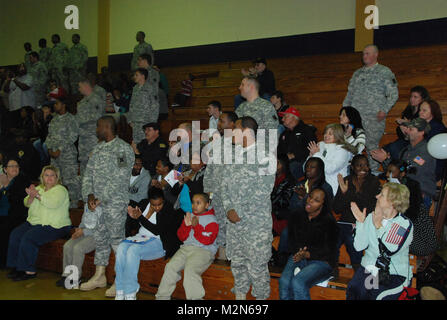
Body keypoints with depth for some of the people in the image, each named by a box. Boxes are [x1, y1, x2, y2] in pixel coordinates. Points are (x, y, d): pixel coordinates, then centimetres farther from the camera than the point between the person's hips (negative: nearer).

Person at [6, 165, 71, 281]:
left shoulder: (60, 190, -5)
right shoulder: (39, 188, 18)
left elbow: (53, 203, -24)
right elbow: (27, 204, 8)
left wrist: (37, 195, -22)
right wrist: (31, 196, -14)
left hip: (54, 226, -7)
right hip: (34, 222, 7)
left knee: (28, 238, -25)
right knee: (15, 234, -12)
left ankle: (29, 271, -15)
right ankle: (16, 267, -3)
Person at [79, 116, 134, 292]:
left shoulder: (123, 149, -10)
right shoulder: (98, 148, 15)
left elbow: (119, 180, -16)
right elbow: (88, 173, 12)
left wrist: (101, 199, -17)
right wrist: (89, 195, -3)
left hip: (115, 203, -8)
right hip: (97, 202, 8)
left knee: (117, 240, -3)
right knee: (99, 239, 14)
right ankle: (99, 277, 26)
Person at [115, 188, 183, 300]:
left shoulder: (169, 211, -10)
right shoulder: (144, 203, 7)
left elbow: (157, 231, -16)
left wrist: (140, 217, -18)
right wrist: (132, 216, -6)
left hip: (158, 242, -6)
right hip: (141, 237, 6)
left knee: (133, 250, -31)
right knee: (121, 248, -24)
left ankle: (130, 294, -26)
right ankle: (120, 293, -22)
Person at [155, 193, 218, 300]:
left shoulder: (211, 220, 0)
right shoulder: (189, 216, 19)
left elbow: (207, 241, -12)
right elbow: (181, 237, 15)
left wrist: (196, 226, -17)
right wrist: (186, 225, -3)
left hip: (203, 251, -6)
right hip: (186, 248, 6)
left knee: (190, 269, -32)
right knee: (170, 266, -15)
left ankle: (195, 297, -22)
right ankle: (162, 296, -3)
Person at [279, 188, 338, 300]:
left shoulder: (328, 221, -6)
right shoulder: (297, 216, 9)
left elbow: (329, 250, -5)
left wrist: (307, 254, -16)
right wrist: (298, 252, -5)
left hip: (320, 261, -4)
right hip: (298, 256, 4)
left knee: (298, 282, -30)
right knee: (284, 281, -25)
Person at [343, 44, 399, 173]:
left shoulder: (385, 72, 4)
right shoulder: (357, 73, 19)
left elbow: (393, 94, 0)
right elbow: (349, 94, 22)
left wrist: (384, 110, -12)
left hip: (374, 117, -4)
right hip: (355, 116, 4)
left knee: (372, 145, -2)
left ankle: (373, 173, 9)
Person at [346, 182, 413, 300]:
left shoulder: (405, 224, -4)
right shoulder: (371, 217, 7)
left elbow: (389, 251, -17)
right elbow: (359, 247, 0)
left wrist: (379, 226, -13)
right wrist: (360, 222, -8)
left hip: (394, 274, -3)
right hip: (368, 268, 3)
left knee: (378, 296, -28)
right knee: (352, 292, -22)